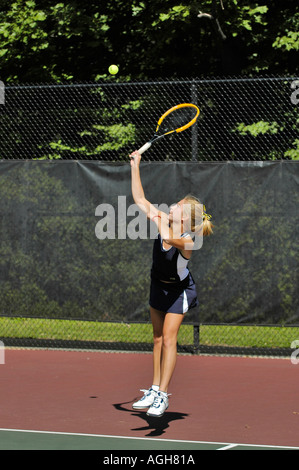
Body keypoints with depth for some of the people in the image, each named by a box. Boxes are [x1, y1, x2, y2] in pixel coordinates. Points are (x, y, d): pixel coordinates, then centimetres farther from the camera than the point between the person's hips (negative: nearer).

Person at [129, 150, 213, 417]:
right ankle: (155, 390, 19)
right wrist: (135, 166, -10)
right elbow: (140, 199, -10)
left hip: (179, 290, -7)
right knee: (158, 337, 11)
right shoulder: (165, 222, -16)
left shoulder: (187, 242, -33)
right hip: (159, 285, 7)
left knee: (168, 338, -10)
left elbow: (169, 238, -57)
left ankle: (163, 396, -6)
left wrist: (158, 220, -41)